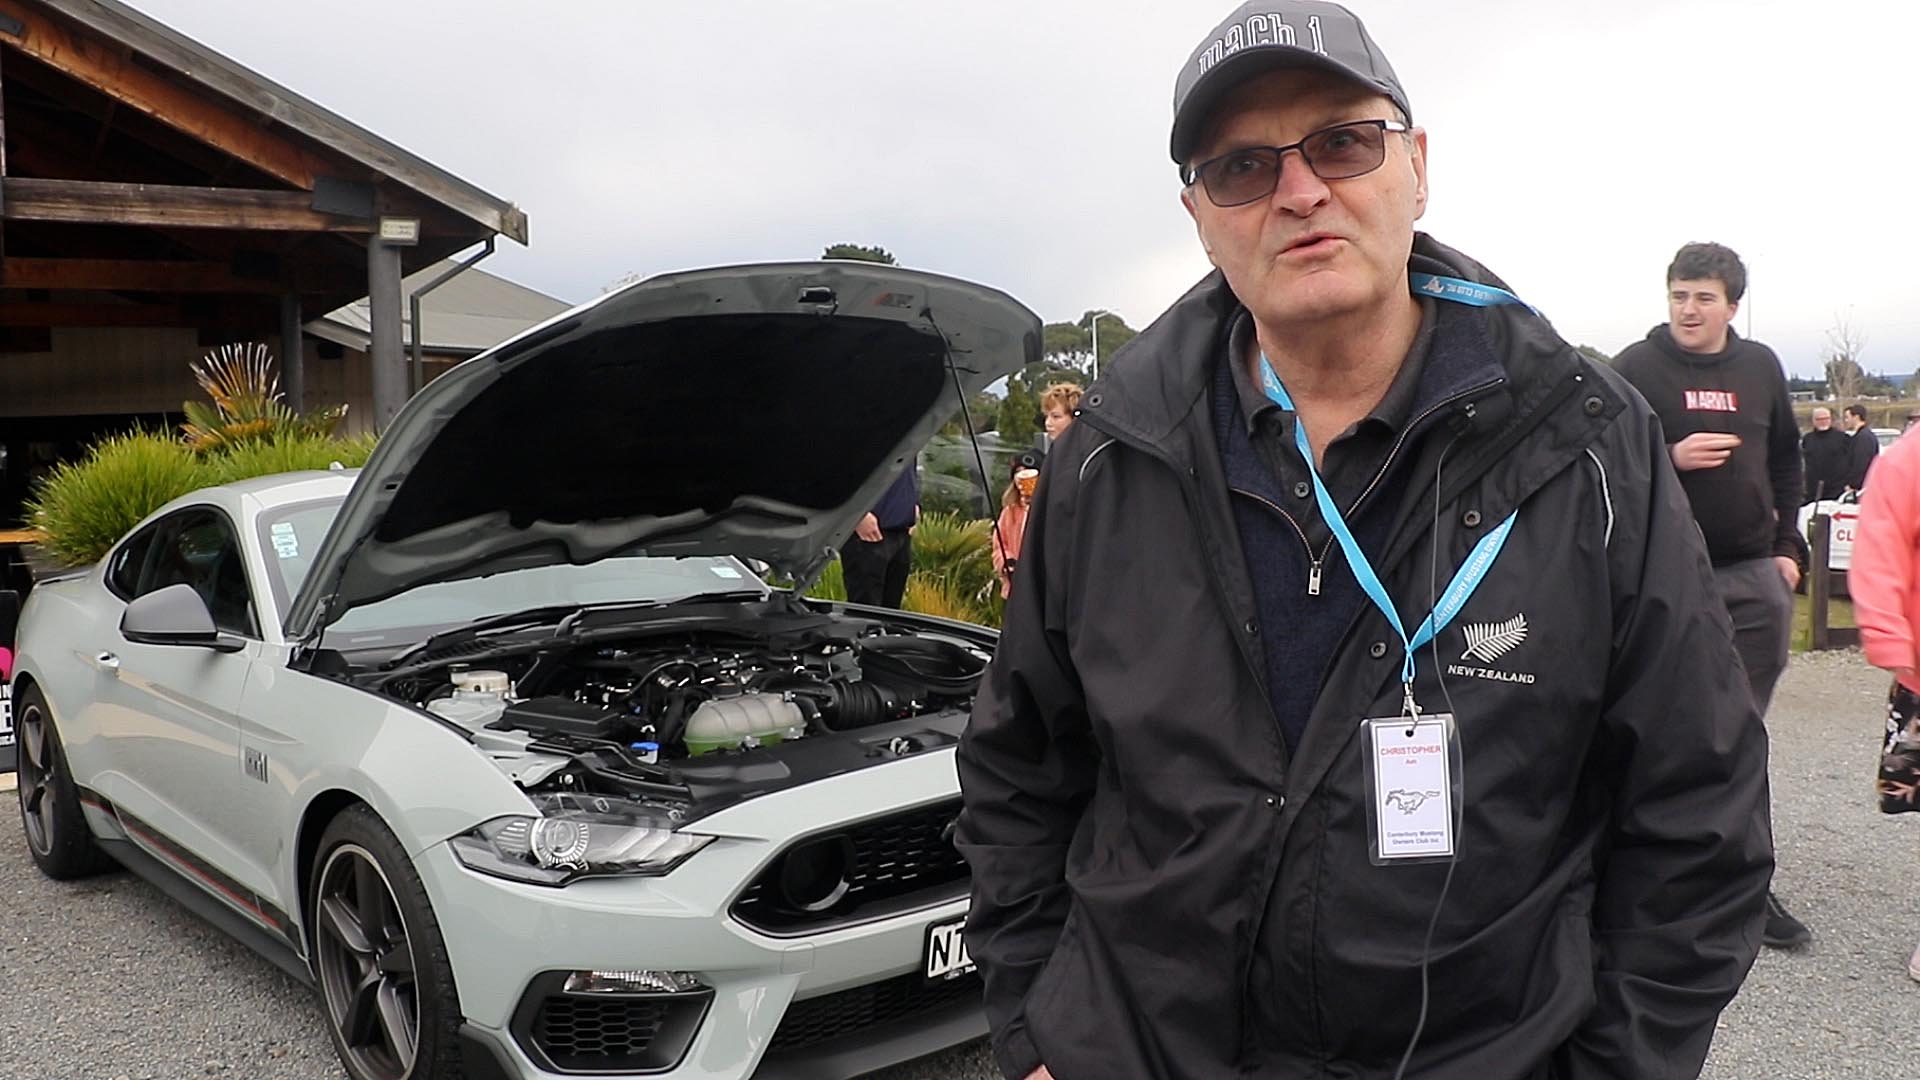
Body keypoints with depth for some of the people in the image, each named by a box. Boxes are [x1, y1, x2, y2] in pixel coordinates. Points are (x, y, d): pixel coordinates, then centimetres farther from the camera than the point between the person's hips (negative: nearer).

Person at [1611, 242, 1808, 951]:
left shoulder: (1760, 367, 11)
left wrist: (1789, 546, 10)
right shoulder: (1636, 369, -4)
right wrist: (1672, 458, -21)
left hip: (1755, 574, 4)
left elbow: (1787, 461, 19)